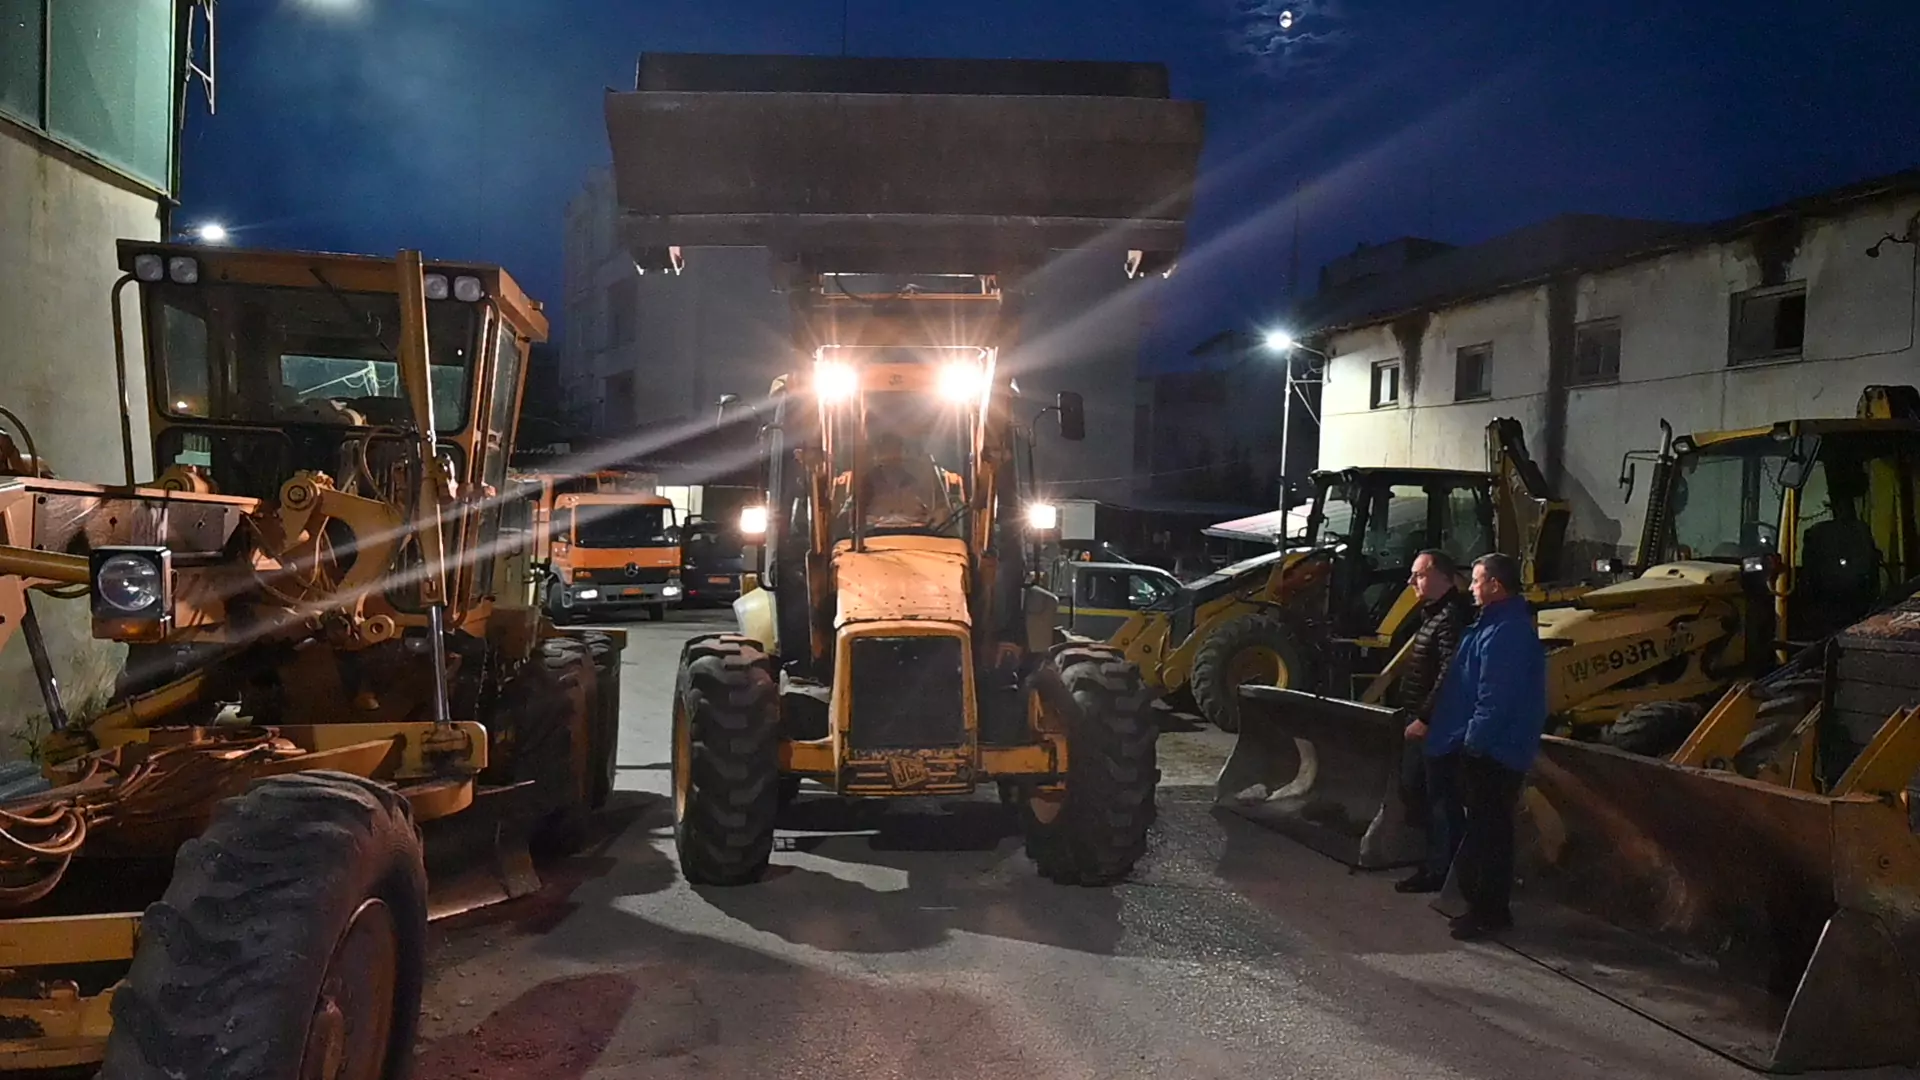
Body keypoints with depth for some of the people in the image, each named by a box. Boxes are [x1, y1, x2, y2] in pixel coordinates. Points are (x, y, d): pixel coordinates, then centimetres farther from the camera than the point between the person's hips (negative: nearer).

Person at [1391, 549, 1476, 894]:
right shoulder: (1433, 615, 15)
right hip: (1422, 723, 11)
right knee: (1414, 790, 16)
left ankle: (1439, 870, 8)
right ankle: (1435, 862, 26)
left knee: (1439, 799, -1)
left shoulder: (1453, 618, -18)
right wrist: (1409, 714, 20)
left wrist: (1424, 718, -24)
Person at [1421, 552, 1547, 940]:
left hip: (1493, 752, -11)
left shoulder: (1506, 632, -20)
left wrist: (1475, 741, -20)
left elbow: (1496, 697, -25)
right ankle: (1487, 906, 25)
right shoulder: (1499, 625, 14)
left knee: (1489, 831, -3)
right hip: (1489, 748, 11)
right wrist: (1470, 741, 21)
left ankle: (1490, 911, 5)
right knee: (1486, 828, 16)